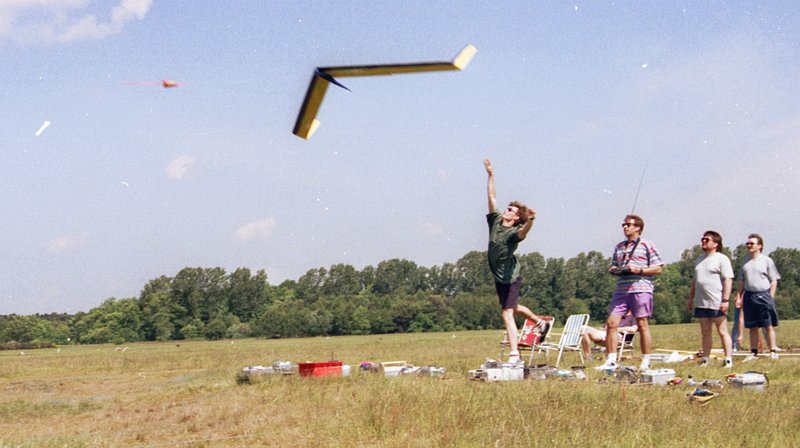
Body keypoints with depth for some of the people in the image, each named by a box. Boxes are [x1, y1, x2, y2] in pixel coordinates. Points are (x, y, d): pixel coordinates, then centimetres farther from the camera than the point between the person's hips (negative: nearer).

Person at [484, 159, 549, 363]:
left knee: (507, 314, -13)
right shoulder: (496, 221, 0)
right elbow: (492, 197, 4)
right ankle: (541, 322, 51)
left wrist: (530, 221, -64)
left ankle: (514, 355, -13)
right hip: (498, 276, 9)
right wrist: (490, 175, 2)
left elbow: (523, 231, -44)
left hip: (509, 277, -9)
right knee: (514, 307, 27)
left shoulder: (514, 232, -20)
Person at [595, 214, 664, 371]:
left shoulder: (647, 245, 2)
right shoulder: (618, 247, 19)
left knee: (642, 324, 0)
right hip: (621, 290, 5)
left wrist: (639, 270, -13)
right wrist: (613, 270, 4)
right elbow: (613, 266, 28)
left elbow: (658, 268, -1)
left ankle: (646, 362, 9)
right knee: (611, 323, -3)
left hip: (641, 289, -5)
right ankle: (611, 361, 2)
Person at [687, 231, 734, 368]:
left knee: (722, 332, -2)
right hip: (701, 303, 7)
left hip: (717, 303, -7)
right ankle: (705, 359, 14)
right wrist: (691, 298, 20)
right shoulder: (700, 259, 19)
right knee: (705, 333, 9)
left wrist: (725, 300, -18)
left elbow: (728, 280, -11)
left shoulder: (721, 259, -4)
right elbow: (695, 281, 25)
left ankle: (728, 359, 1)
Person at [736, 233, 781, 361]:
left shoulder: (767, 260, -1)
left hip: (763, 295, -4)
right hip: (749, 296, 4)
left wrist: (770, 297, -6)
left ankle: (773, 351, 5)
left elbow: (774, 281, -1)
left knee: (769, 326, -1)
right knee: (752, 327, 7)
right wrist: (739, 296, 9)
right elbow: (742, 281, 16)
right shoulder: (745, 260, 11)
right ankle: (753, 352, 13)